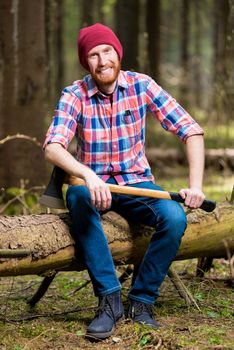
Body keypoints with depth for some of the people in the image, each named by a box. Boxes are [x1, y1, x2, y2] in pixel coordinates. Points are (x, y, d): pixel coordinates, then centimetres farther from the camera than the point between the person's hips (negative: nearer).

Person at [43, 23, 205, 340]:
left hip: (137, 183, 1)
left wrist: (196, 185, -21)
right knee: (77, 196, -36)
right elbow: (52, 147, -25)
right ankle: (110, 299, -31)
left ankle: (142, 301, -11)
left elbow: (191, 131, -9)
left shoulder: (141, 86, -7)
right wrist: (89, 176, -44)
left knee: (175, 218, -28)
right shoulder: (75, 95, -10)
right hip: (94, 183, -1)